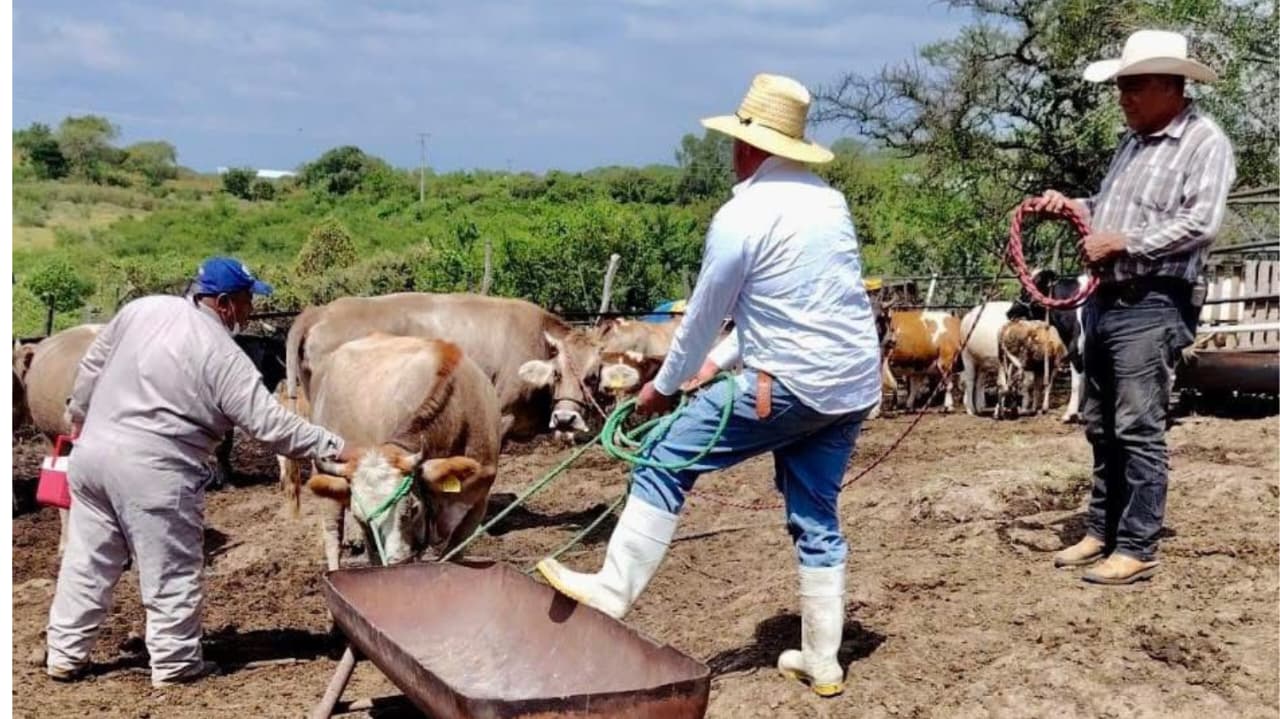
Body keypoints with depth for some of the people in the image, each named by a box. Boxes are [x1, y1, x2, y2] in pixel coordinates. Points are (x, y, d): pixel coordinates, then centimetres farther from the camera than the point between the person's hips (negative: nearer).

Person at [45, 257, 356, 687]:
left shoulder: (143, 309, 4)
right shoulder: (224, 356, -13)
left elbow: (92, 366, 14)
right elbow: (270, 423, -14)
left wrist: (80, 415, 29)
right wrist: (334, 447, -9)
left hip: (94, 450, 7)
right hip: (152, 470, -7)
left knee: (86, 561, 16)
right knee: (171, 572, 7)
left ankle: (65, 656, 26)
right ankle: (174, 663, 15)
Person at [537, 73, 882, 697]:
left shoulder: (741, 215, -10)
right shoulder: (828, 201, 13)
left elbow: (704, 315, -3)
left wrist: (664, 384, 13)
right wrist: (722, 359, 22)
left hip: (789, 385, -7)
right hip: (854, 386, 8)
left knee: (666, 461, 3)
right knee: (817, 518, 15)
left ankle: (612, 590, 8)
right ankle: (821, 662, 20)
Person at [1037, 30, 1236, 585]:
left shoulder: (1205, 142, -8)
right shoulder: (1133, 140, 16)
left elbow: (1201, 222, -20)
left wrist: (1122, 242, -19)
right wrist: (1072, 206, 5)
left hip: (1151, 307, -8)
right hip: (1104, 300, 9)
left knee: (1139, 430, -6)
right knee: (1101, 427, 13)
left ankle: (1136, 549, 1)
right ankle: (1102, 532, 24)